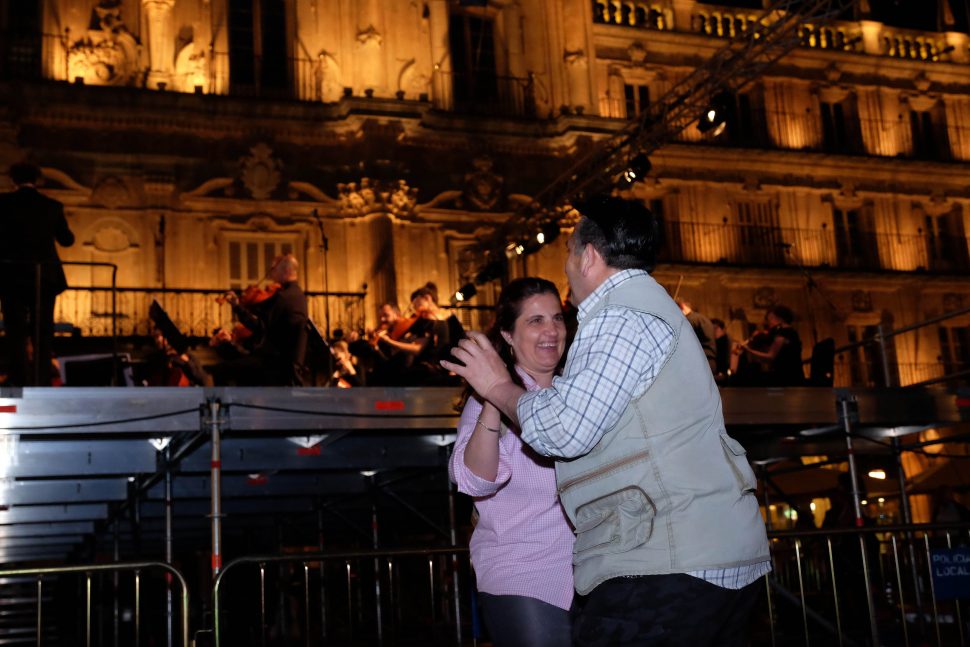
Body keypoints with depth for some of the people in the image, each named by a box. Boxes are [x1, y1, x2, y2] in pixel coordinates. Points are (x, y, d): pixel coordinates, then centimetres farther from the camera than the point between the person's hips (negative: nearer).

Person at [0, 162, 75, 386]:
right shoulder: (52, 206, 2)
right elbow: (67, 240, 13)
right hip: (45, 277, 2)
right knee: (43, 335, 8)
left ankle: (19, 383, -2)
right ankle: (42, 384, 5)